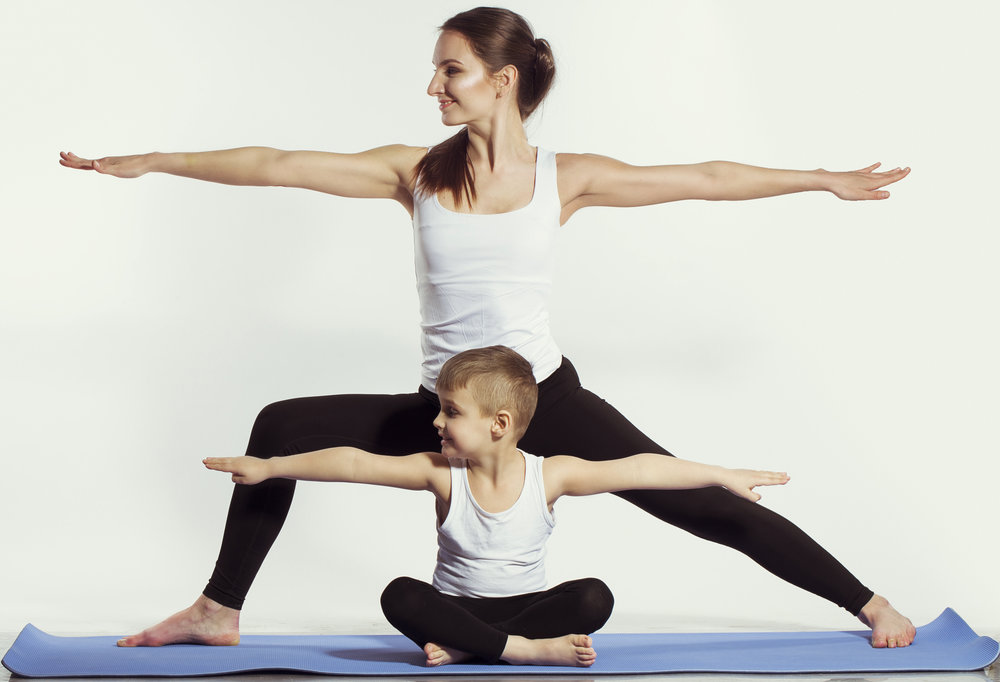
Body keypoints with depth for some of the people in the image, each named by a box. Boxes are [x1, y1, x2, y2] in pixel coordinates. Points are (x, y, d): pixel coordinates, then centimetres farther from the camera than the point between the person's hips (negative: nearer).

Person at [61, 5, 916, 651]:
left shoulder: (564, 177, -3)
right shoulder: (418, 172, 0)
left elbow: (702, 179, 2)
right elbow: (277, 165, -1)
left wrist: (824, 179, 4)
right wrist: (149, 162, -1)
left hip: (548, 401, -2)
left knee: (700, 504, -8)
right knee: (280, 427, -4)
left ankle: (870, 605, 8)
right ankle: (220, 612, 12)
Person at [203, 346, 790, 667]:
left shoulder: (549, 475, -12)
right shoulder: (442, 475, -10)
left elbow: (639, 470, -14)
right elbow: (355, 464, -13)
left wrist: (723, 476, -16)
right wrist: (269, 467, -15)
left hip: (528, 602, 0)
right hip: (457, 605, 0)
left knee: (594, 598, -27)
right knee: (401, 596, -29)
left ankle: (465, 649, -28)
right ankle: (525, 649, -31)